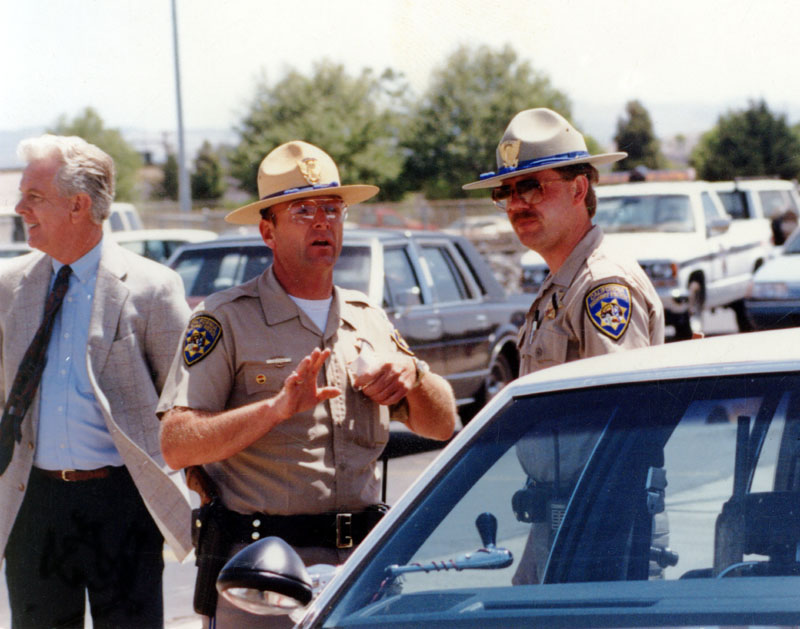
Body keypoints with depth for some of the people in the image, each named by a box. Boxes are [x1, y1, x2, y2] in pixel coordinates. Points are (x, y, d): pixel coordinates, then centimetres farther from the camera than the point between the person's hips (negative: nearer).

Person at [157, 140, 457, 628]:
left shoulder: (369, 320, 17)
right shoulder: (226, 320, -1)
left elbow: (442, 426, 18)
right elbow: (176, 445, -12)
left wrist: (412, 376, -2)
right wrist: (276, 408, -23)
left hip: (362, 563, 4)